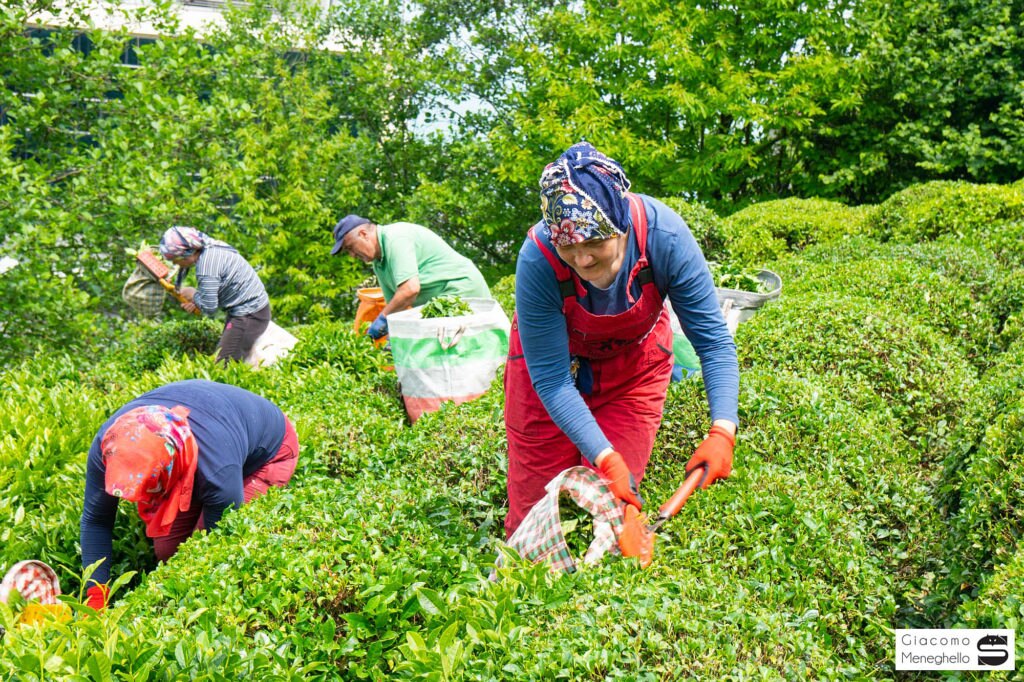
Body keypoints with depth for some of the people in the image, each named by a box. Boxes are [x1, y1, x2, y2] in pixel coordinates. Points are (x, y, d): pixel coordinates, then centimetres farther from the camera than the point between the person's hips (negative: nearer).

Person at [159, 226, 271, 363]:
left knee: (222, 365, -11)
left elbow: (209, 308, -20)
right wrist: (196, 300, 3)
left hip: (249, 315, -10)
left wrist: (193, 294, -2)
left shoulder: (206, 265, -25)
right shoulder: (209, 248, 5)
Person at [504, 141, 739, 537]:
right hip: (554, 354, -1)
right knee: (535, 502, 6)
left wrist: (722, 431, -38)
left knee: (617, 498, -1)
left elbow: (712, 340, -26)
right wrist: (605, 458, -36)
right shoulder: (538, 261, -36)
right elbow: (551, 378, -29)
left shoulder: (664, 236, -33)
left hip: (635, 359, 1)